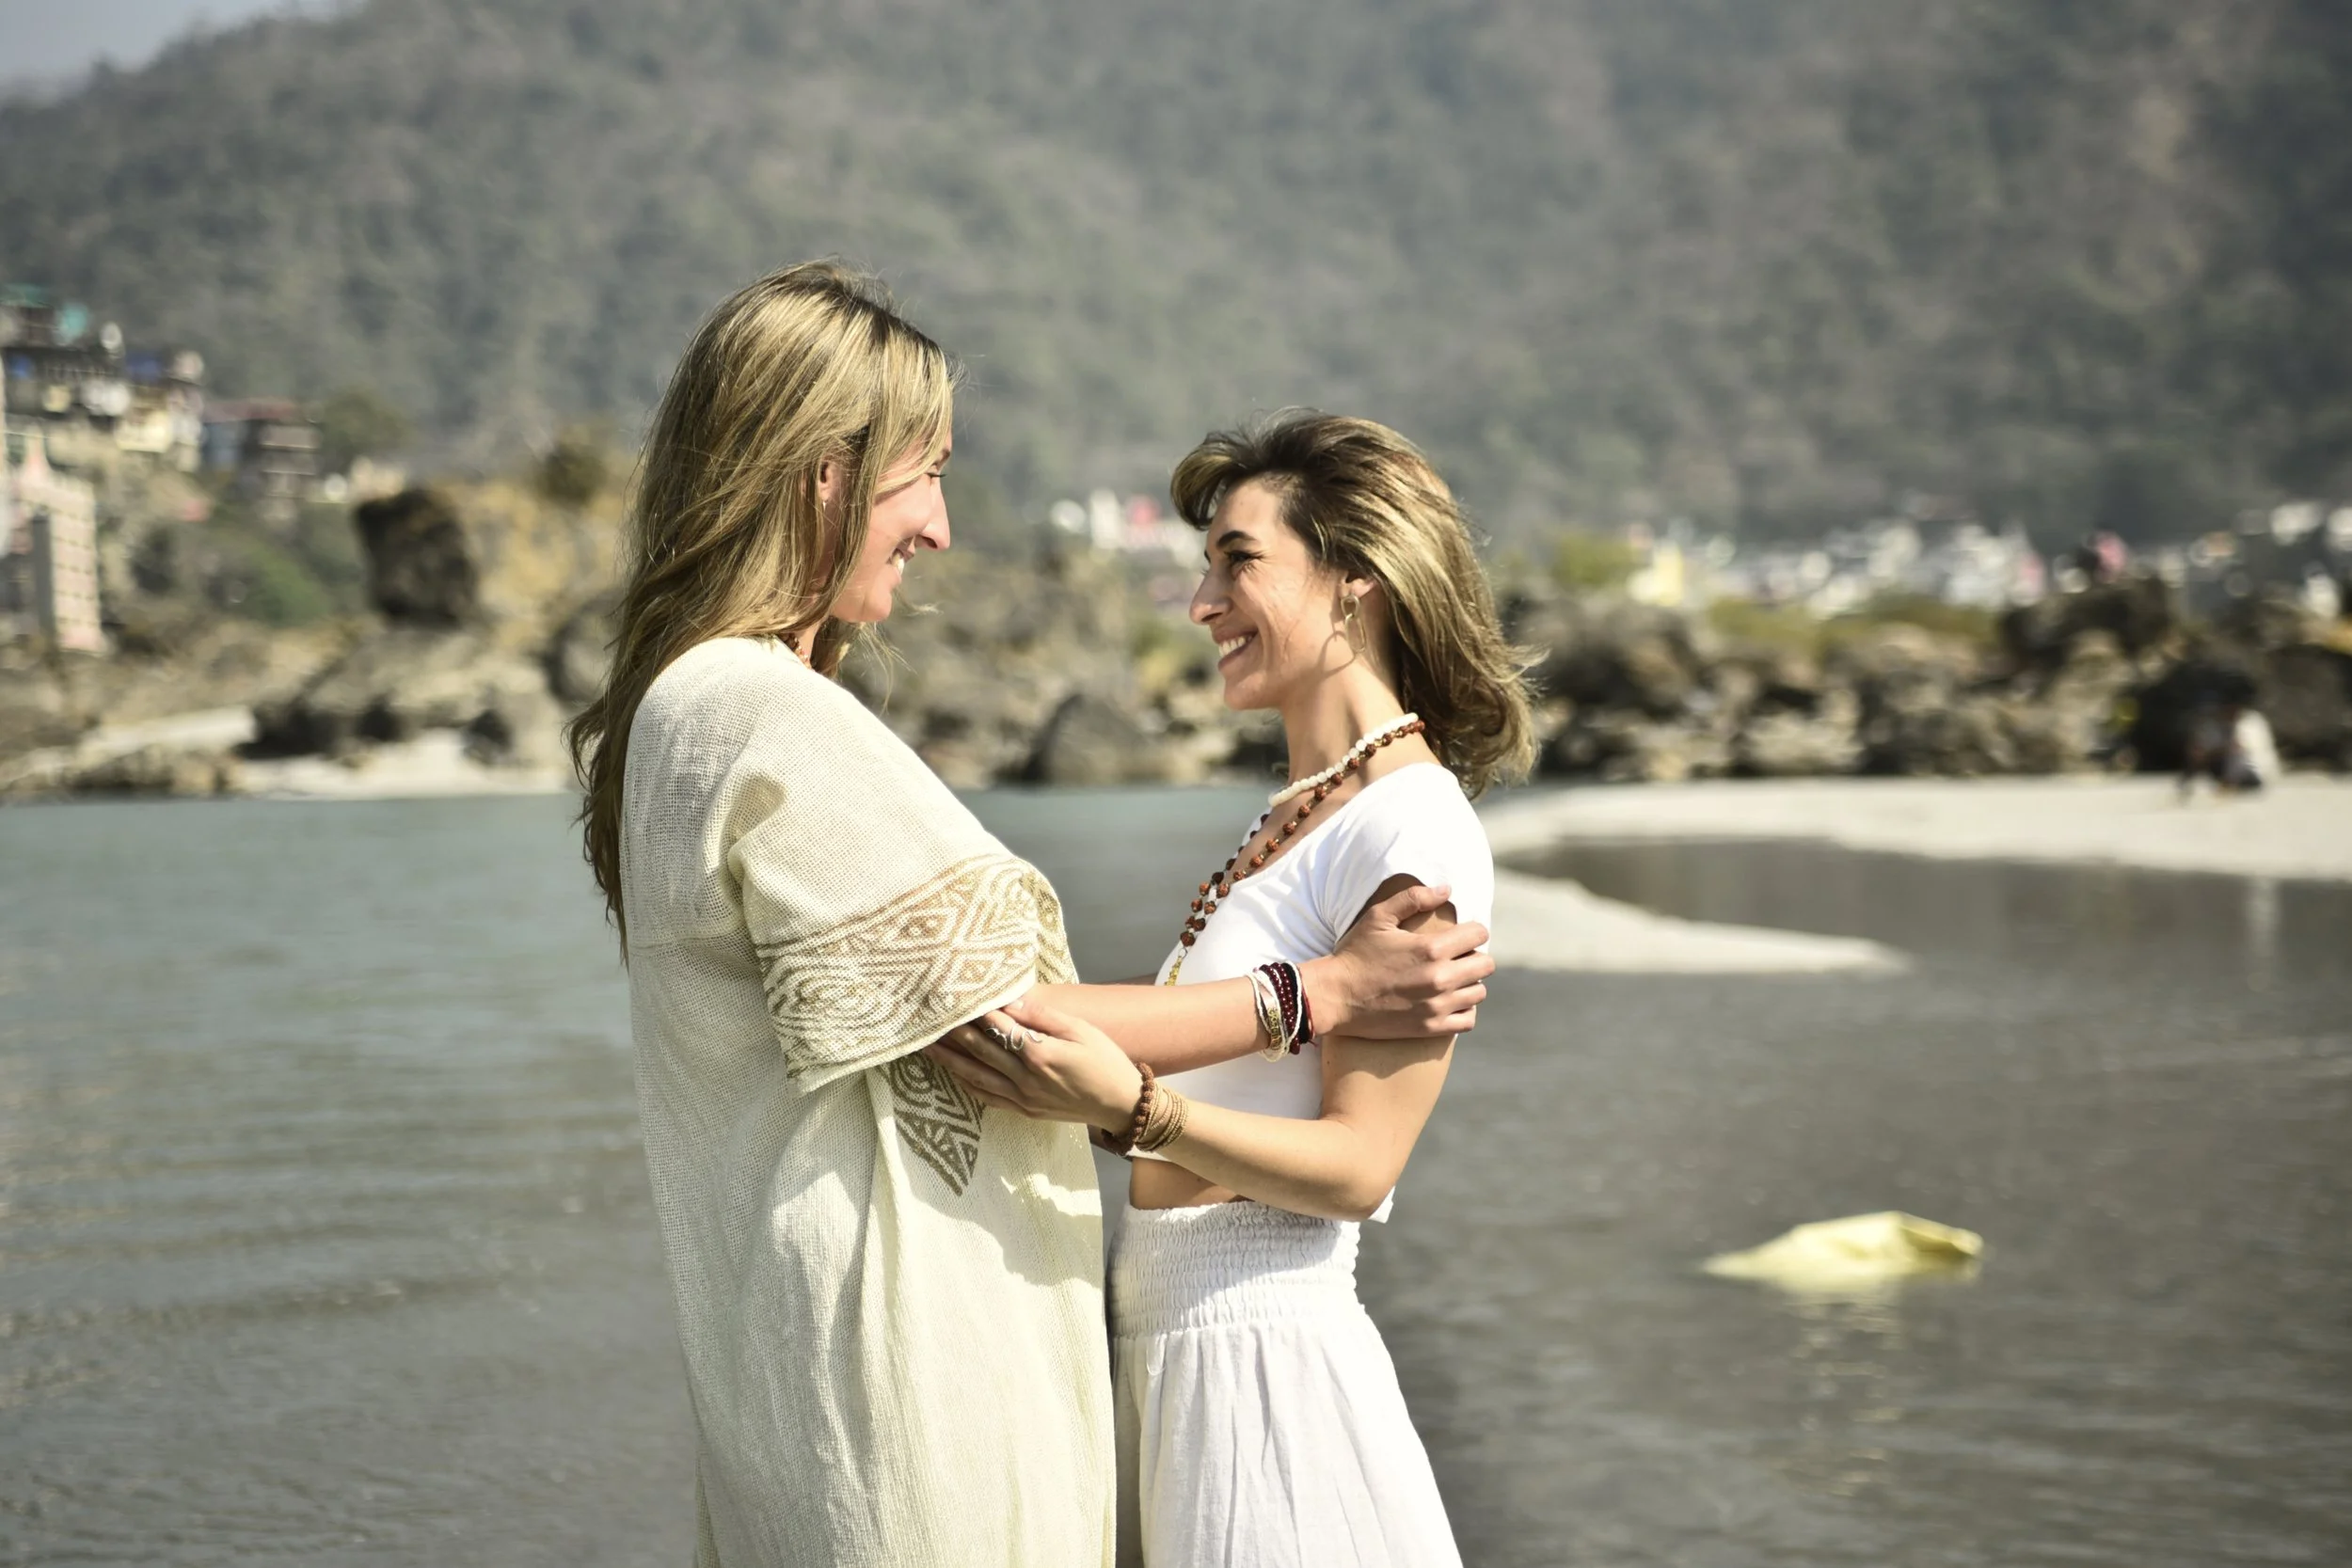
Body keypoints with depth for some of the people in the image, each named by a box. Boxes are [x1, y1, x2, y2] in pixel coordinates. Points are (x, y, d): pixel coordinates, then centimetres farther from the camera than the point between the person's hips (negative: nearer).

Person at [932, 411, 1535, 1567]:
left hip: (1261, 1357, -9)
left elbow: (1359, 1164, -19)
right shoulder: (1301, 818, 13)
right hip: (1159, 1338, 9)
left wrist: (1134, 1108, -31)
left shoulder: (1413, 828, -15)